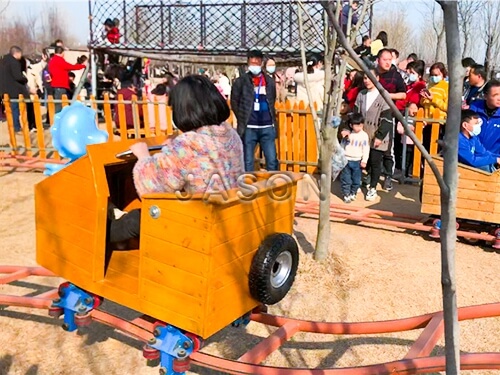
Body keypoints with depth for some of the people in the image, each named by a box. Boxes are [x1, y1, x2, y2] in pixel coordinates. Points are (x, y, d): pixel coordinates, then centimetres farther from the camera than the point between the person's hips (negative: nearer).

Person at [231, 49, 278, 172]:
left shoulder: (269, 81, 11)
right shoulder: (241, 81, 2)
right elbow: (234, 102, 5)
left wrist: (271, 117, 9)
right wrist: (243, 119, 1)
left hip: (267, 127, 2)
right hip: (249, 128, -2)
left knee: (272, 160, 2)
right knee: (248, 161, 4)